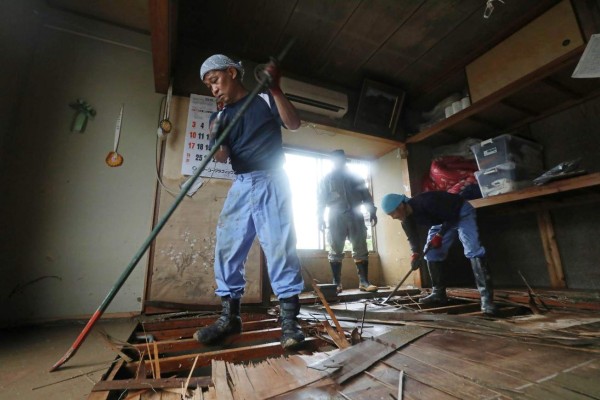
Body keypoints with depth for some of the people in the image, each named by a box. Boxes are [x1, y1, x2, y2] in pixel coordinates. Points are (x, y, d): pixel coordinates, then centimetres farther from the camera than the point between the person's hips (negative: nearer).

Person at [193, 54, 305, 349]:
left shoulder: (264, 99, 8)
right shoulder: (221, 116, 17)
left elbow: (294, 124, -6)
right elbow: (222, 157, 6)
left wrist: (275, 89, -13)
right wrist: (215, 140, -14)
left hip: (271, 181, -5)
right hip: (240, 185, 5)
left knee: (279, 247, -9)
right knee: (226, 248, 1)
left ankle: (289, 319, 0)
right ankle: (229, 317, 14)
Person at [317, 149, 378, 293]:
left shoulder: (355, 176, 21)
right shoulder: (327, 178, 16)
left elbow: (366, 194, 15)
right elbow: (321, 198, 7)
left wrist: (372, 212, 3)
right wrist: (320, 217, -6)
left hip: (356, 215, 2)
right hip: (336, 217, -2)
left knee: (361, 249, -2)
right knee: (336, 251, -2)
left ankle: (364, 281, 2)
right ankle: (337, 283, 3)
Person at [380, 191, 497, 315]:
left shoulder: (425, 202, -40)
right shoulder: (406, 219, -15)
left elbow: (451, 215, -29)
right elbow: (412, 236, -1)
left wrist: (439, 235, -26)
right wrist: (415, 253, -15)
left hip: (461, 213, -7)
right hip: (442, 220, 8)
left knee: (472, 250, -24)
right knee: (431, 254, 1)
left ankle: (487, 299, -20)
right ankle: (438, 293, 10)